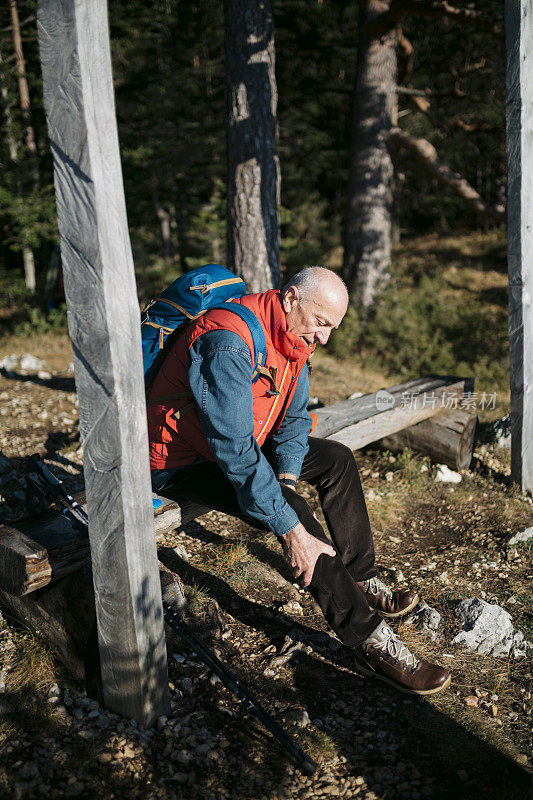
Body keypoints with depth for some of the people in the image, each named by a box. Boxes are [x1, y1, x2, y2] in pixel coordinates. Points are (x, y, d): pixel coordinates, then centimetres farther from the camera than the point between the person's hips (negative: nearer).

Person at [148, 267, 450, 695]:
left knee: (337, 459, 3)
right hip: (184, 462, -9)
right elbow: (234, 450, -37)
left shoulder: (296, 337, -2)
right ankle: (371, 641, -21)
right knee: (288, 512, -27)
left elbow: (294, 416, 6)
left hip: (242, 443, 9)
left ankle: (361, 580, 12)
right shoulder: (229, 342, -32)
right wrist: (290, 528, -38)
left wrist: (288, 476, -13)